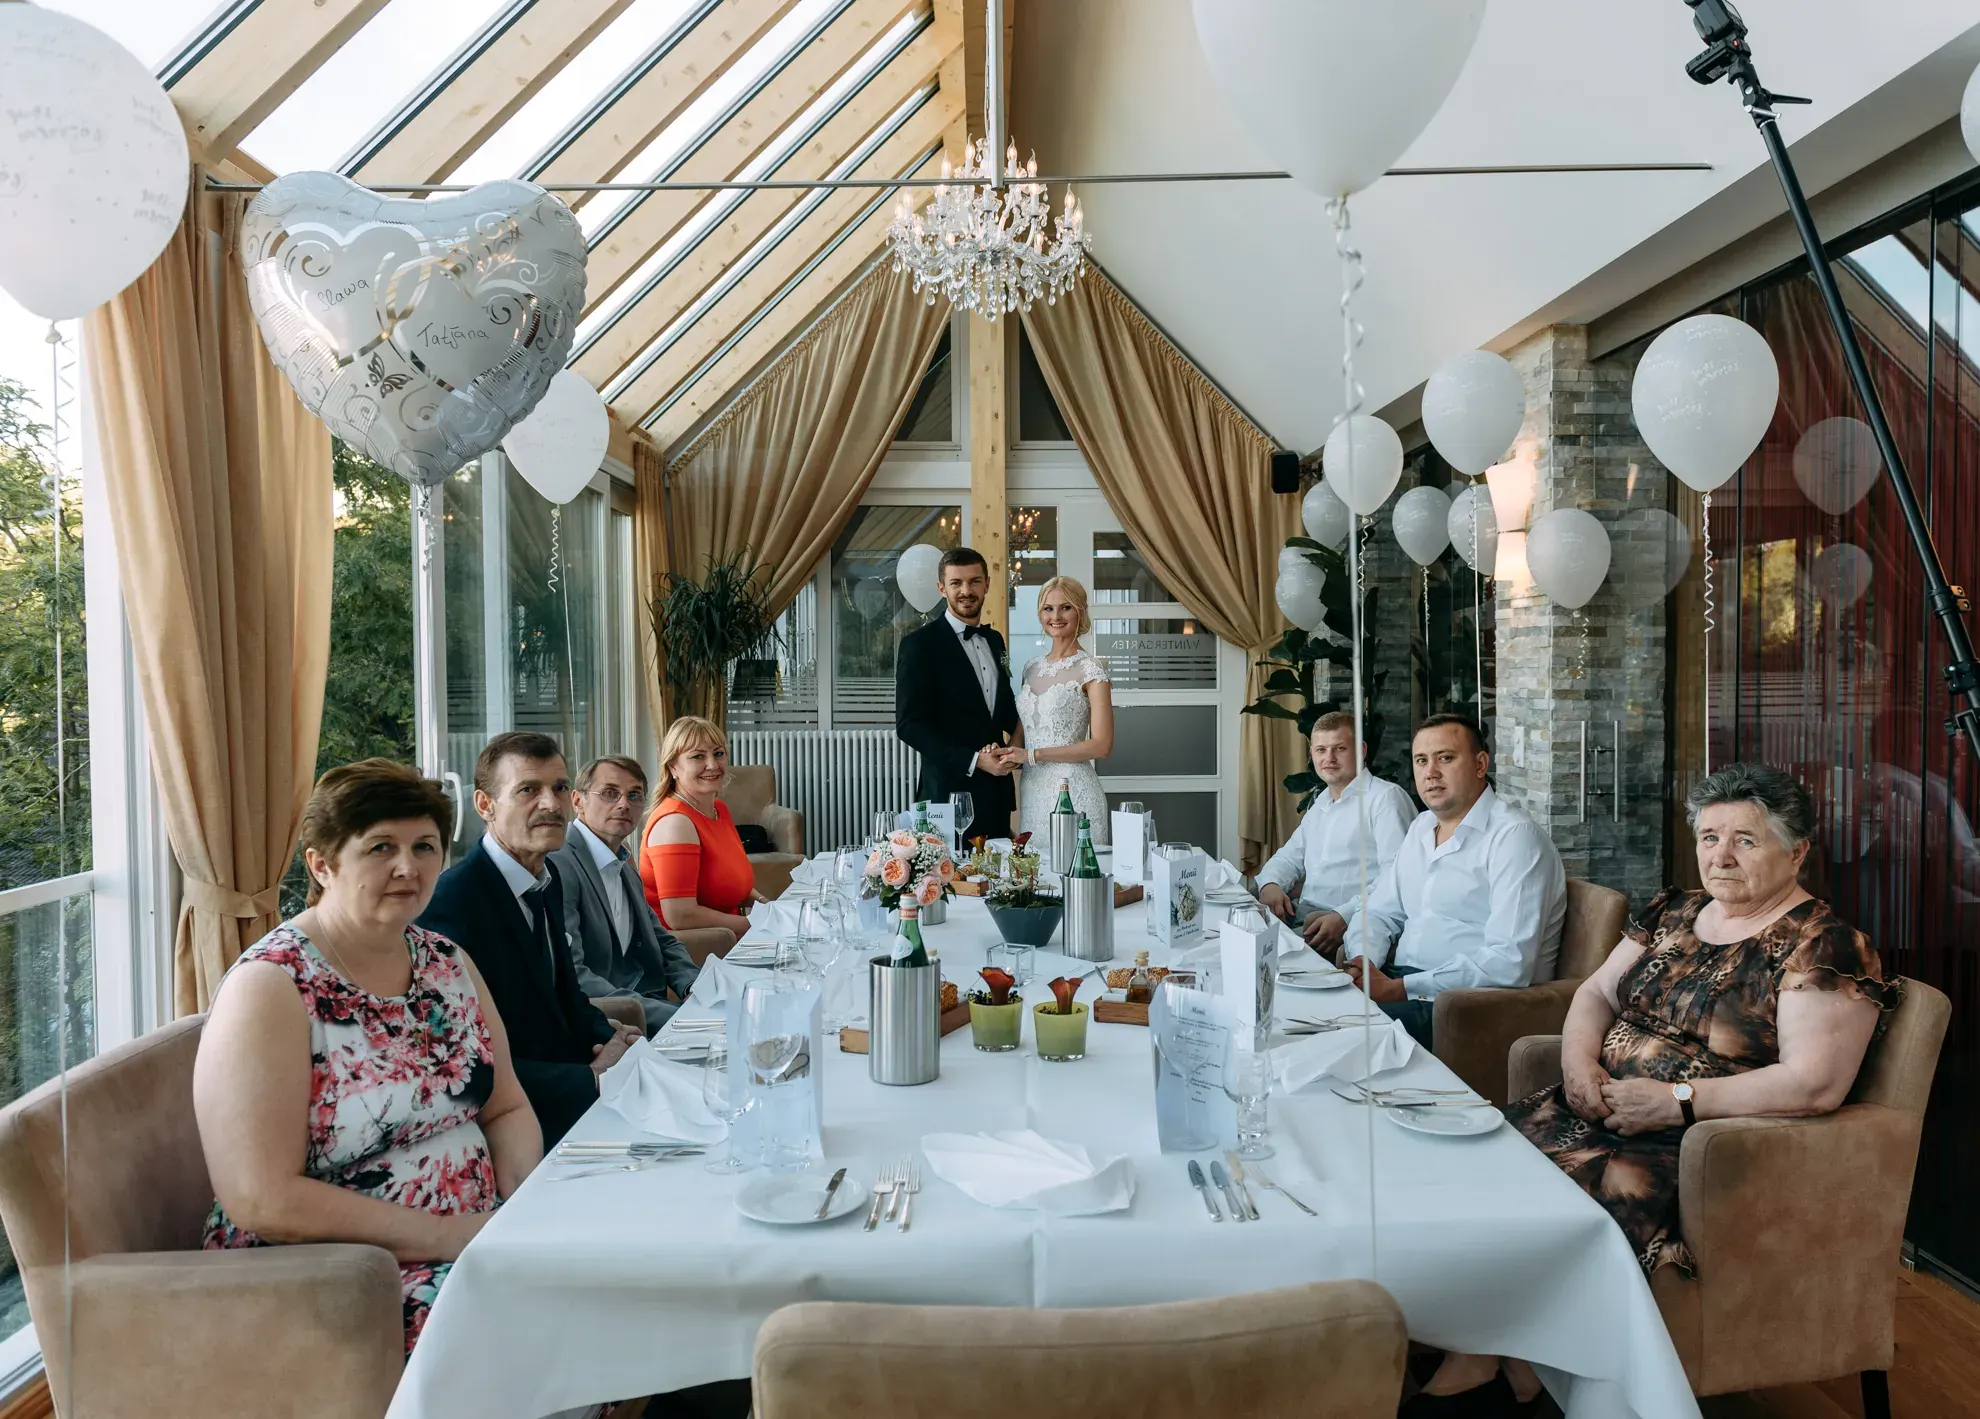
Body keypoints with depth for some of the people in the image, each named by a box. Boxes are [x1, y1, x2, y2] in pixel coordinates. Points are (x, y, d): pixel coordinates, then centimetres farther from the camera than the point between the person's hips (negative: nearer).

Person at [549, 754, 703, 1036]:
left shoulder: (626, 872, 19)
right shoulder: (558, 867, -14)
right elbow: (568, 975, -23)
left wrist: (696, 989, 1)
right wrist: (668, 1015, -27)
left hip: (652, 1008, 9)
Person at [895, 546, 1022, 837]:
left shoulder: (994, 640, 13)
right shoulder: (919, 644, -8)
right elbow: (909, 724, -13)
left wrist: (1007, 738, 1)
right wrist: (974, 760, -17)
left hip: (998, 790, 6)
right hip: (950, 791, -6)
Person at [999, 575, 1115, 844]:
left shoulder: (1090, 668, -7)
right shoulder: (1032, 668, 11)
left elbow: (1102, 745, -13)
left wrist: (1033, 755, -14)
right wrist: (1008, 755, -5)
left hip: (1072, 789, -6)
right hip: (1031, 789, 6)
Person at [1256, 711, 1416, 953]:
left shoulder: (1386, 797, -7)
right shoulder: (1321, 802, 24)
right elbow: (1290, 857, 28)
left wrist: (1344, 917, -29)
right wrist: (1270, 884, 4)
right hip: (1305, 914, 8)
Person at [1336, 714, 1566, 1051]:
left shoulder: (1515, 836, -11)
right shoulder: (1421, 828, 16)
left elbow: (1509, 964, -21)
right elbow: (1379, 913, 19)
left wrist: (1399, 989, -22)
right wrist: (1362, 963, -5)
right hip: (1401, 982, 7)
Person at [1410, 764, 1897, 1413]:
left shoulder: (1823, 946, -8)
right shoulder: (1674, 912, 14)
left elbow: (1814, 1084, -18)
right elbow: (1597, 992, 20)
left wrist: (1676, 1100, -19)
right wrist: (1580, 1061, -2)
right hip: (1602, 1109, 7)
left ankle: (1486, 1365, -10)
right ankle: (1472, 1351, -11)